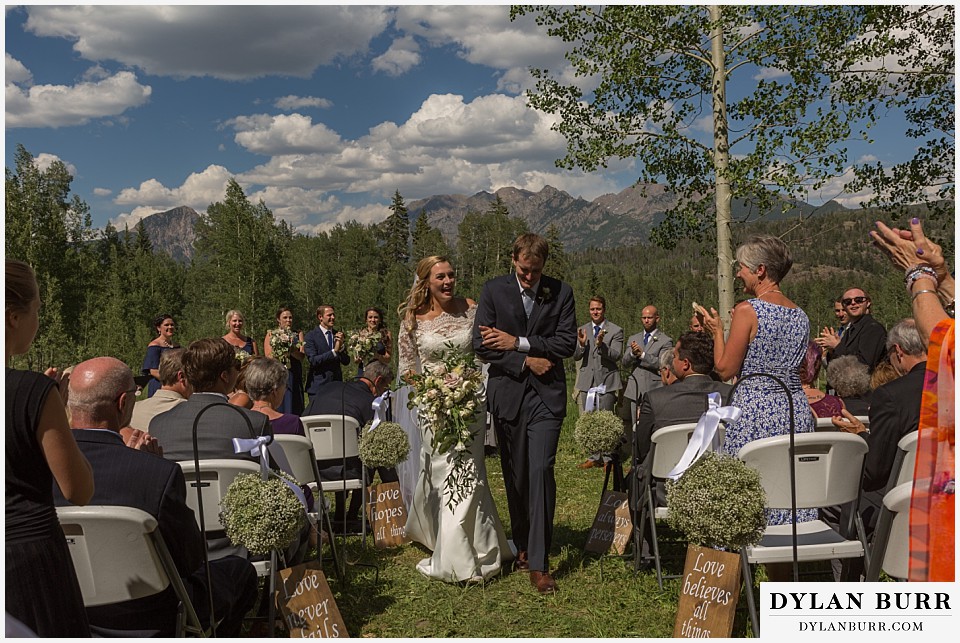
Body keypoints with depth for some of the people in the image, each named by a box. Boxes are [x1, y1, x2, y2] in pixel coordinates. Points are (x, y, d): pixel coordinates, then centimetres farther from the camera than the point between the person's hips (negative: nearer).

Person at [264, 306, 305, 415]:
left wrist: (290, 350, -20)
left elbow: (301, 356, -1)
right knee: (278, 407, -5)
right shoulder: (271, 334, 8)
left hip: (294, 378, 1)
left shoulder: (298, 334, 11)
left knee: (294, 408, -1)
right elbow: (268, 356, -2)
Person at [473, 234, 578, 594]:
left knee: (541, 472, -11)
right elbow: (481, 345, -3)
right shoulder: (494, 290, 3)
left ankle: (539, 563, -6)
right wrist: (526, 361, -11)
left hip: (546, 395, -1)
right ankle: (522, 546, 28)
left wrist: (518, 342, -11)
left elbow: (567, 343, -5)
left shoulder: (561, 293, 3)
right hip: (507, 394, 1)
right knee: (514, 476, 9)